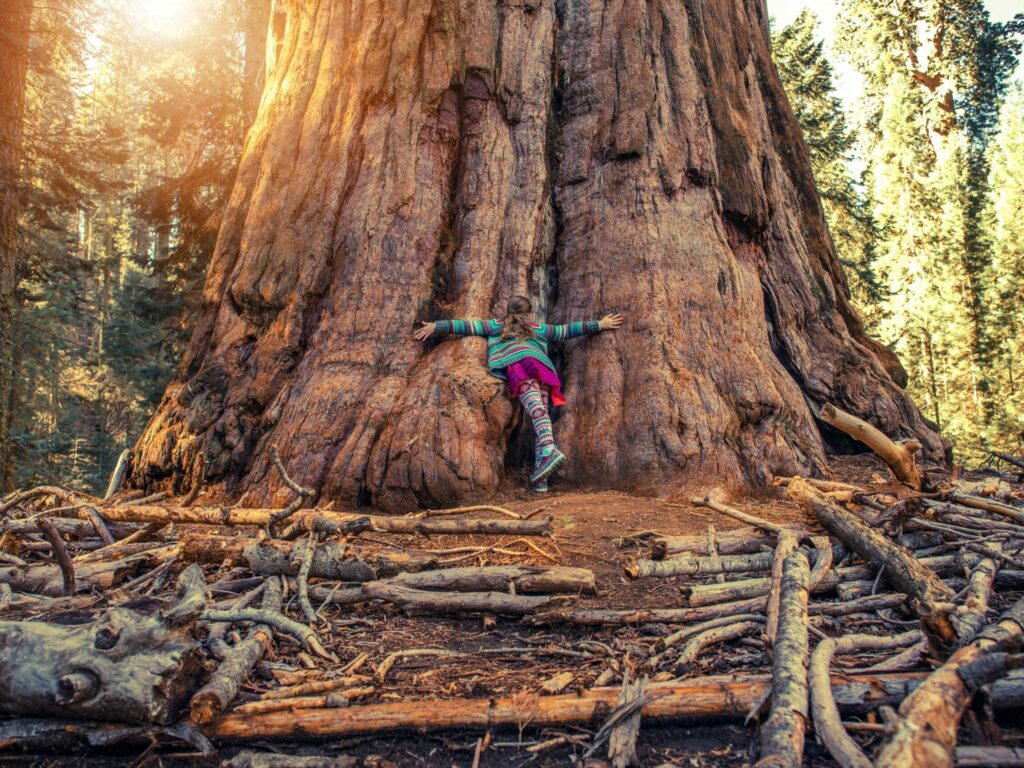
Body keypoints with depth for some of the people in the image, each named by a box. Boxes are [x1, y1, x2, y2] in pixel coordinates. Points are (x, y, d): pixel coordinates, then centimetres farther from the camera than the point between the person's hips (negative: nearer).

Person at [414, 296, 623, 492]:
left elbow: (469, 326, 29)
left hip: (516, 363, -3)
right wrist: (599, 325, 49)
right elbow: (566, 330, 41)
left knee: (535, 407, -25)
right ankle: (540, 467, -20)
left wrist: (436, 326, 33)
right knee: (542, 412, -5)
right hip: (542, 364, 3)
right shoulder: (537, 328, 37)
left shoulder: (497, 325, 33)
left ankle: (549, 450, -47)